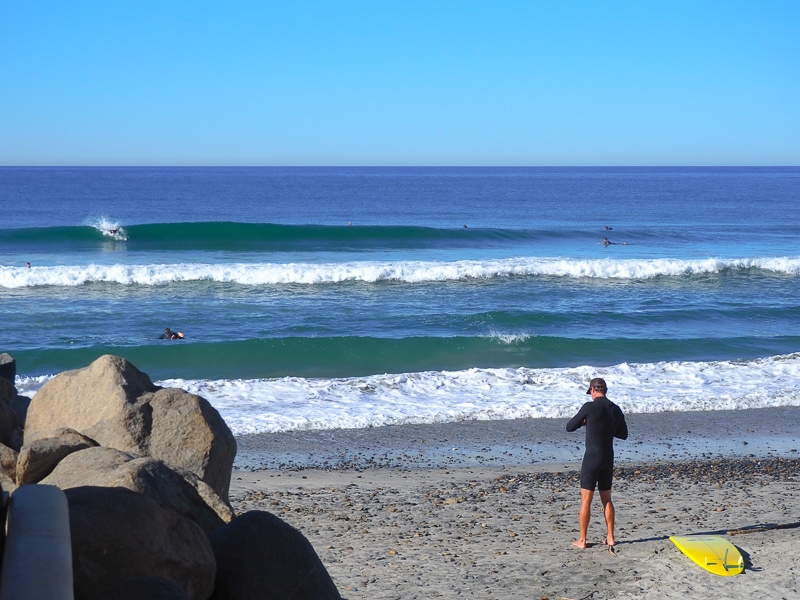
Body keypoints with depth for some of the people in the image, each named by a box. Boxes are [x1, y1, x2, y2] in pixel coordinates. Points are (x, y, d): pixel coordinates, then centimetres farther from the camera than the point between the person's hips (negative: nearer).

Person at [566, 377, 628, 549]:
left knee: (586, 499, 1)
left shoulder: (590, 407, -12)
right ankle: (610, 537, 17)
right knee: (606, 498, 15)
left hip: (592, 457, -5)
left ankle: (582, 539, 3)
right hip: (608, 458, 5)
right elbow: (623, 434, 16)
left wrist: (584, 422, 14)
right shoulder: (615, 409, 5)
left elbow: (569, 427, -4)